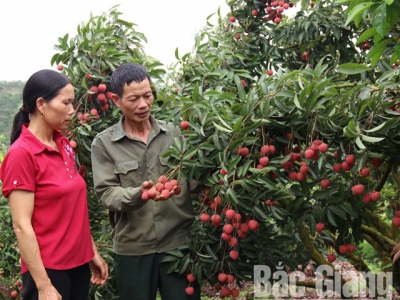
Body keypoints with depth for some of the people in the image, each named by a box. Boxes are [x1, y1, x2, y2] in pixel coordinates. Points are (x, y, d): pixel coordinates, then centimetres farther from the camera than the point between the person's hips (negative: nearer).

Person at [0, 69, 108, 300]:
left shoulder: (64, 145, 5)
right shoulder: (22, 154, -16)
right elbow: (21, 226, -18)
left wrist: (93, 253, 12)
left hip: (79, 262, 7)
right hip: (48, 269, -7)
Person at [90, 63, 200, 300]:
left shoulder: (175, 133, 4)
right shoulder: (104, 143, -1)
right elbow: (106, 193, -8)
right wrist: (138, 194, -26)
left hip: (179, 241, 1)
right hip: (132, 249, -1)